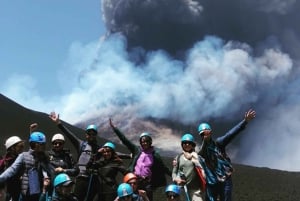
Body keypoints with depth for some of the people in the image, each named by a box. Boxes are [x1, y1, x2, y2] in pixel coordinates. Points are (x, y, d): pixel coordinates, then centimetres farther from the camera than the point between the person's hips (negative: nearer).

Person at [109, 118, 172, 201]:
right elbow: (124, 140, 6)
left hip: (147, 182, -1)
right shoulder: (137, 150, 6)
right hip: (135, 180, 1)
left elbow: (163, 167, 8)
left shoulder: (155, 155, 4)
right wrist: (113, 127, 5)